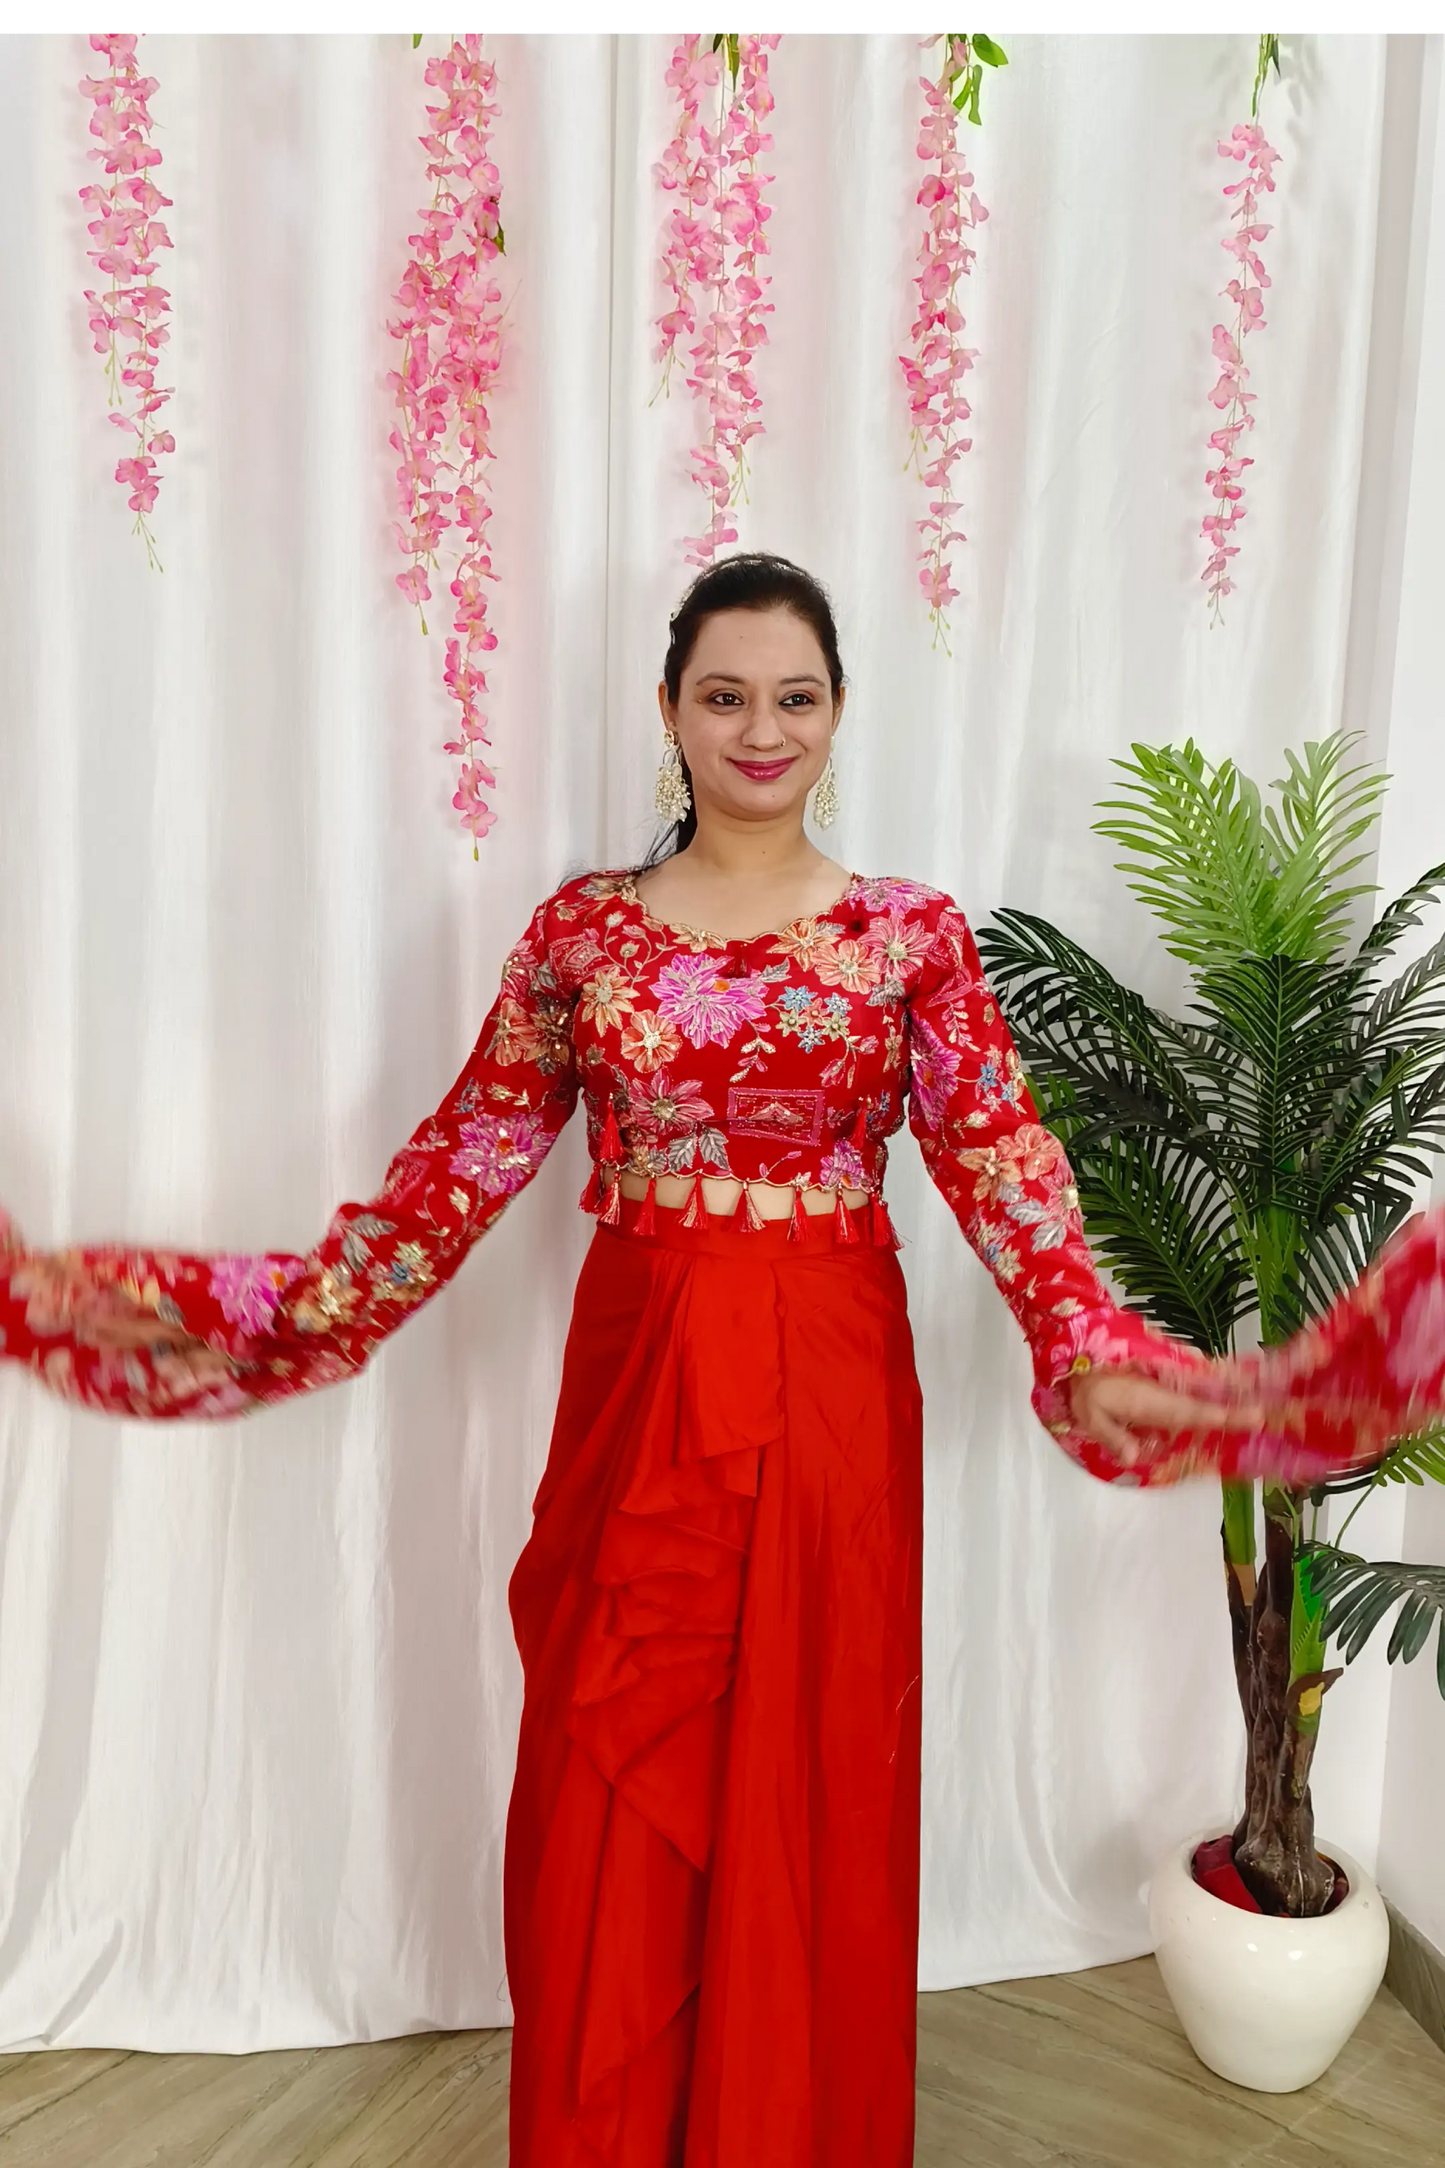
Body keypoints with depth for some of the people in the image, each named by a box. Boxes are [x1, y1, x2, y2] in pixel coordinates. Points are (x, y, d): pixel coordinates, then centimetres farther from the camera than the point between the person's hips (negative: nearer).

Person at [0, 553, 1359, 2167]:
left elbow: (1004, 1166, -9)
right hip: (638, 1387, 1)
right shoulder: (580, 930, 2)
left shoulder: (912, 934, 0)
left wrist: (1090, 1355, -25)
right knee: (613, 1795, 12)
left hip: (832, 1395, 0)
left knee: (811, 1784, 12)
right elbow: (461, 1162, 0)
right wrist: (277, 1314, -9)